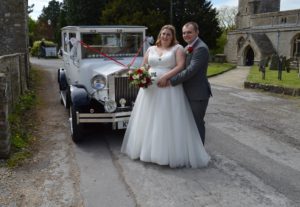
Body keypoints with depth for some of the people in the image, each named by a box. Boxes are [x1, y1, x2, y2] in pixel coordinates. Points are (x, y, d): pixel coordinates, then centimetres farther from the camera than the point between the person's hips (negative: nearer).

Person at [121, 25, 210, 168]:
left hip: (169, 89, -4)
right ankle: (148, 149, 21)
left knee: (169, 121, -4)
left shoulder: (177, 48, 3)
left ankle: (172, 154, 5)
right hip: (151, 89, 5)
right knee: (149, 120, 8)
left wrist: (166, 76, -21)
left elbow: (180, 66, -9)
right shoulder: (151, 49, 16)